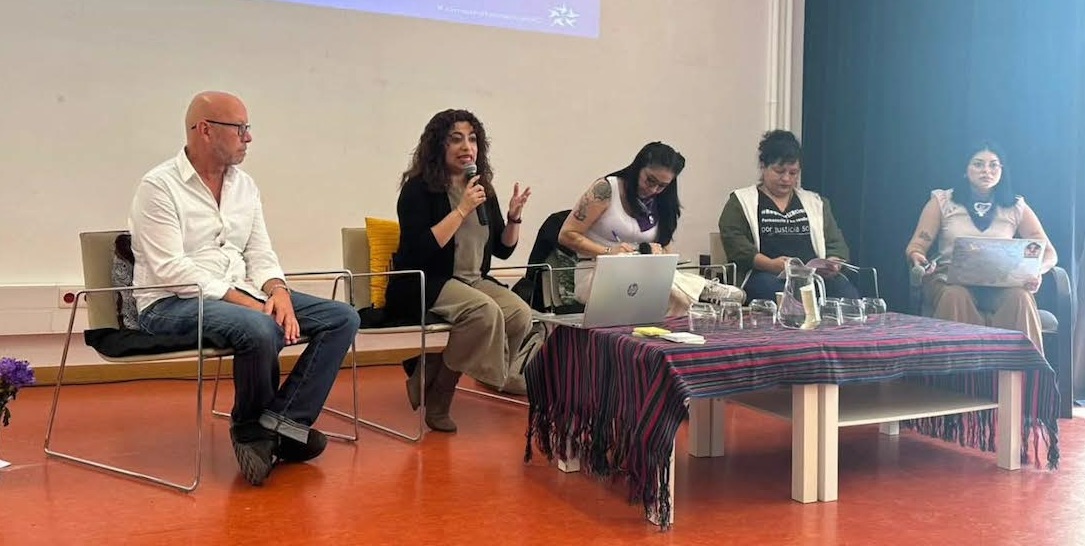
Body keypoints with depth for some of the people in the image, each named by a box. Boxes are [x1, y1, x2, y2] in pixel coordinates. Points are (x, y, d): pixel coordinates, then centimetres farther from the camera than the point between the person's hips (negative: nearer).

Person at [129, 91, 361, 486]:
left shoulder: (244, 185, 12)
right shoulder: (159, 186, -8)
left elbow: (260, 253, 11)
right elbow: (171, 269, -17)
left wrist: (278, 291, -12)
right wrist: (244, 302, -23)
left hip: (240, 295, 7)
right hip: (172, 303, -7)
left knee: (342, 318, -8)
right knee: (260, 329, -38)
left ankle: (283, 423, -14)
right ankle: (251, 430, -9)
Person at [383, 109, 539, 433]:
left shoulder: (483, 190, 12)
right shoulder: (418, 188, -6)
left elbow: (503, 249, 15)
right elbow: (418, 251, -19)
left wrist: (514, 217, -4)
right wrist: (462, 210, -18)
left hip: (474, 281, 7)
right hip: (424, 285, -6)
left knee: (520, 313, -21)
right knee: (484, 310, -33)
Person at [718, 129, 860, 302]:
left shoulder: (816, 203, 27)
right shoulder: (741, 201, 14)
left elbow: (836, 244, 21)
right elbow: (733, 241, 0)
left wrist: (834, 264, -5)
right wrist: (770, 264, -17)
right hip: (765, 275, -3)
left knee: (848, 294, -30)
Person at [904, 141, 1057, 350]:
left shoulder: (1017, 208, 17)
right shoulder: (942, 201, 12)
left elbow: (1048, 253, 13)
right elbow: (916, 245, 7)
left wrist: (1035, 271, -12)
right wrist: (917, 258, -19)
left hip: (1001, 284, 2)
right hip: (950, 279, -1)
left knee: (1019, 298, -34)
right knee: (956, 296, -38)